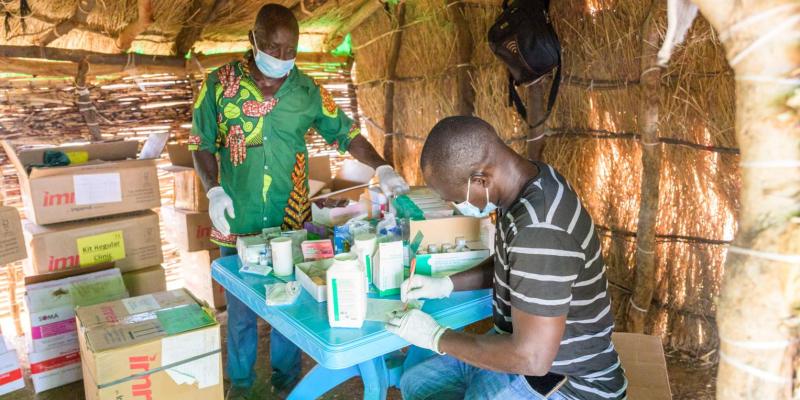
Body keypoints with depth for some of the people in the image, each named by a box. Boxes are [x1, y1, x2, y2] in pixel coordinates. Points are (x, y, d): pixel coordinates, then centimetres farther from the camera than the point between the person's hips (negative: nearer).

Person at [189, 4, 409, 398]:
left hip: (291, 221, 1)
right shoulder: (220, 83, -3)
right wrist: (214, 190, -11)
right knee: (240, 310, 14)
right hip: (238, 222, 0)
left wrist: (382, 168, -12)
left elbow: (346, 133, 3)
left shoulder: (308, 91, -1)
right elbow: (202, 144, 3)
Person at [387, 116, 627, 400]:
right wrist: (446, 285, 3)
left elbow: (532, 358, -32)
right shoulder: (528, 182, -4)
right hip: (523, 350, 9)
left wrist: (437, 337, -20)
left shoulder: (540, 232, -34)